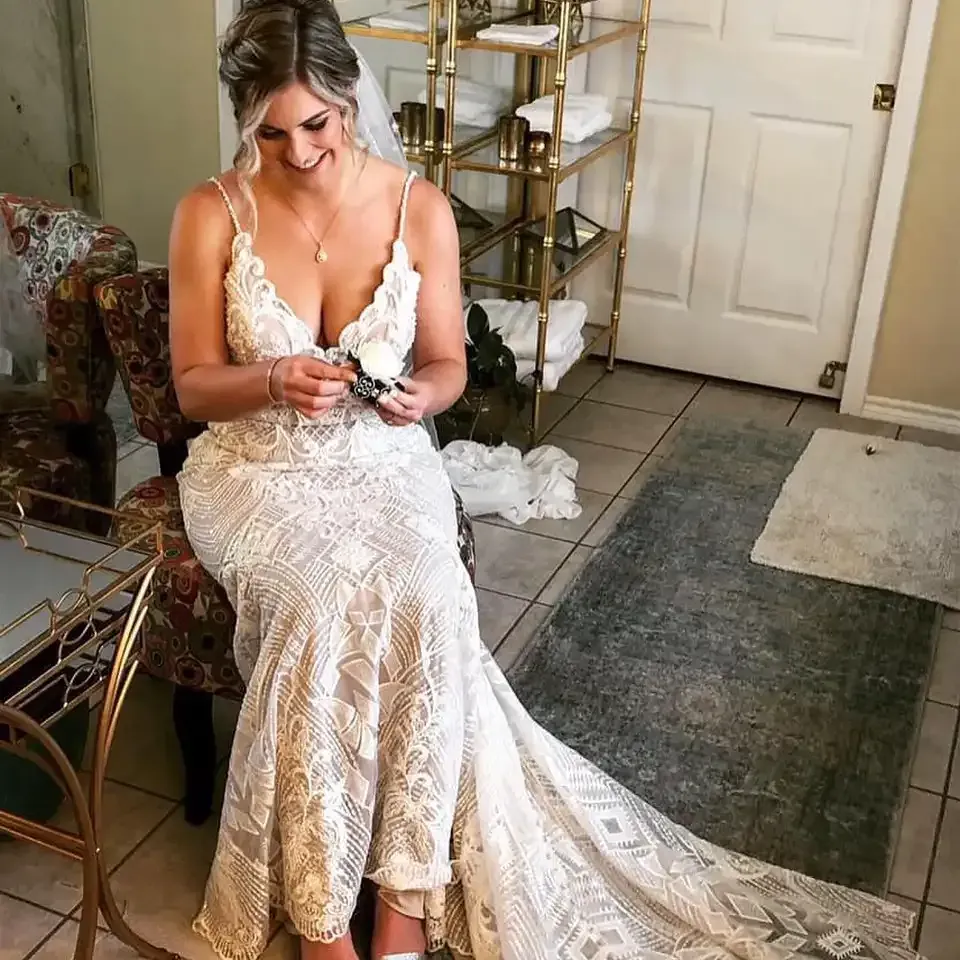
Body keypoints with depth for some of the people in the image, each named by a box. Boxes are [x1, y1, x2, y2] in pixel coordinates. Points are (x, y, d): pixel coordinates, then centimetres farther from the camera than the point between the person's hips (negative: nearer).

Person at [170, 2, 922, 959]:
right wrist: (275, 380, -23)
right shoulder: (211, 214, -7)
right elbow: (194, 384, -2)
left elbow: (447, 364, 4)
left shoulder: (420, 208, -5)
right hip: (256, 465, -1)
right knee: (322, 604, -31)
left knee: (425, 597, -30)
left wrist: (422, 394, -20)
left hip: (381, 459, 1)